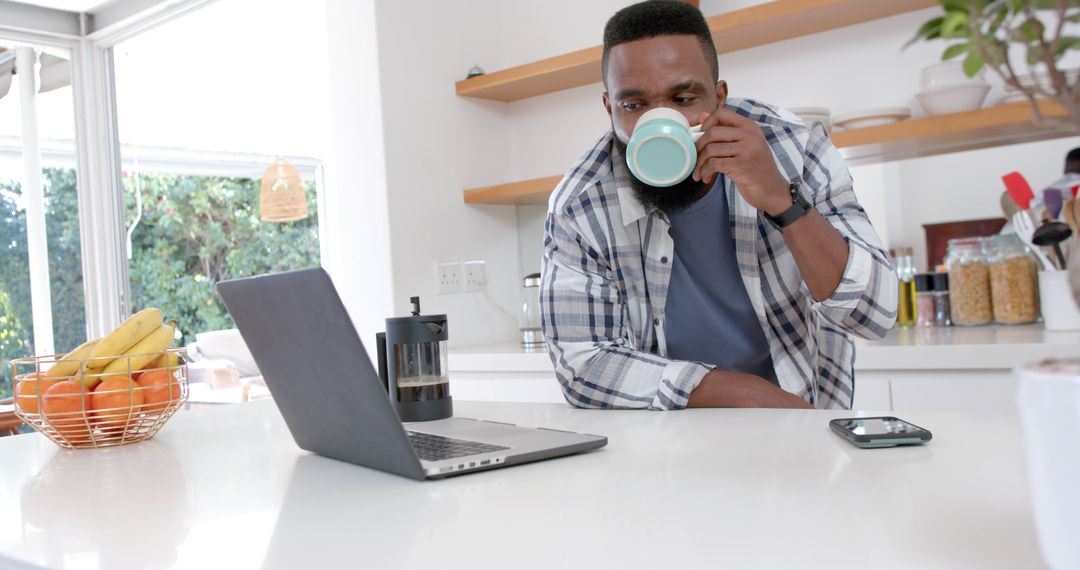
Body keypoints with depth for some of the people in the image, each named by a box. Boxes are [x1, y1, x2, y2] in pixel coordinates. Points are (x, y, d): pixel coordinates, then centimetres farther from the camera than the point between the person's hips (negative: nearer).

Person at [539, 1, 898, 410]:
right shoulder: (578, 207, -16)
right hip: (670, 433, -1)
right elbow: (580, 364, -16)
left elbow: (875, 315, -17)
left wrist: (781, 200, -32)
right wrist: (737, 391, -24)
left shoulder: (795, 150, -15)